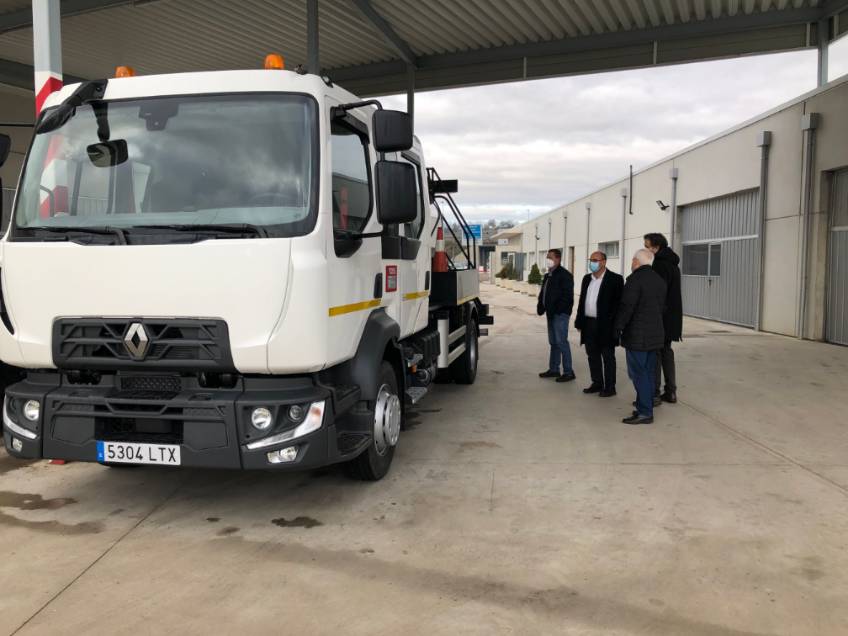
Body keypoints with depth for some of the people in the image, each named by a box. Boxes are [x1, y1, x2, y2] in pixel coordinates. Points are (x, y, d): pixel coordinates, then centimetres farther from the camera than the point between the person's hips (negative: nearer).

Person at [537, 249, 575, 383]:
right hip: (551, 313, 9)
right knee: (553, 342, 14)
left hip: (560, 314, -9)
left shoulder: (564, 275, -12)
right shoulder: (548, 276, 17)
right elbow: (543, 293, 20)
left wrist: (557, 310, -21)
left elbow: (567, 296, -18)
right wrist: (541, 307, 5)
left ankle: (568, 372, -3)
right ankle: (553, 369, 22)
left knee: (561, 342, -9)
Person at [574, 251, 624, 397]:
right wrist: (579, 322, 11)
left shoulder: (615, 279, -8)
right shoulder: (587, 279, 13)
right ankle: (597, 383, 24)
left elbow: (619, 302, -11)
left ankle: (610, 387, 9)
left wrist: (614, 324, -16)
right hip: (589, 324, 7)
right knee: (592, 356, 13)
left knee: (608, 357, 2)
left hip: (605, 325, -6)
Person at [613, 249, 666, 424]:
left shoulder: (635, 279, -15)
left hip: (637, 335, -8)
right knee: (648, 373, 13)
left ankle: (644, 412, -5)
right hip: (655, 334, 8)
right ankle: (646, 408, 19)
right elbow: (662, 306, 16)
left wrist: (618, 328, -8)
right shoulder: (659, 280, 12)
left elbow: (627, 306, -18)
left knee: (638, 374, -5)